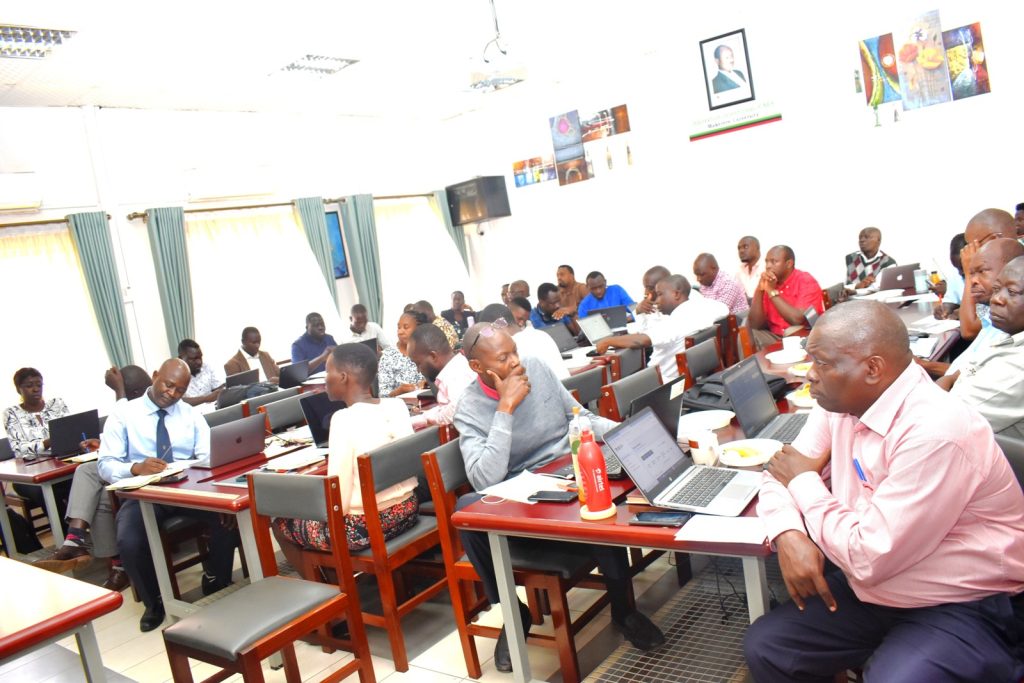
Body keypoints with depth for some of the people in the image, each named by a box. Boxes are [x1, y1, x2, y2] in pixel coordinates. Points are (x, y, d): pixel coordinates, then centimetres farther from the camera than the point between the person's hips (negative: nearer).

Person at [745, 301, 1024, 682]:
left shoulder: (935, 433, -28)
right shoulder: (841, 403, -3)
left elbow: (868, 558, -27)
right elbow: (783, 475, 3)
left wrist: (805, 481, -14)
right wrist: (789, 536, -18)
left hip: (959, 609, -7)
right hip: (873, 591, 7)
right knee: (763, 648, -1)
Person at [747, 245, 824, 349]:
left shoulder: (807, 282, -10)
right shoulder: (767, 283, 3)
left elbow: (798, 320, -26)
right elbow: (755, 325, -5)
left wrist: (772, 291, -20)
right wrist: (760, 290, -14)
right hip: (775, 338, 4)